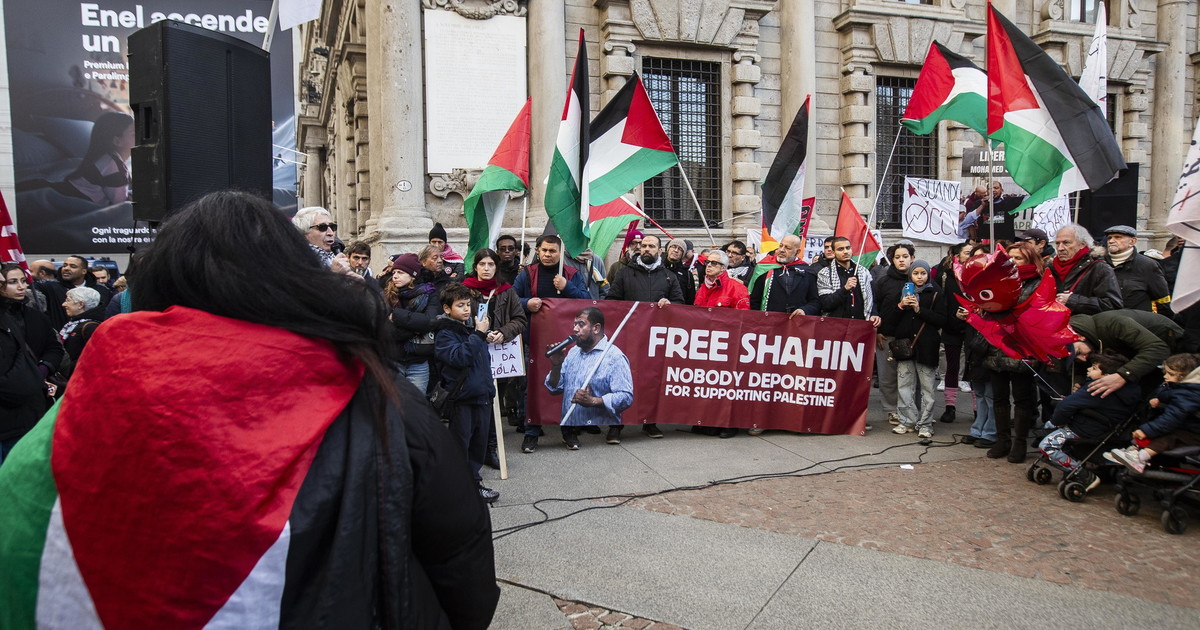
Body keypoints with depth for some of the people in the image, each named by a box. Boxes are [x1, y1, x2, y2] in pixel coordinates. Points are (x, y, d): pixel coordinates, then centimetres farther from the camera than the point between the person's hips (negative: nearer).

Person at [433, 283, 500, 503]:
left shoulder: (473, 327, 13)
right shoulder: (445, 334, -8)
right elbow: (460, 357, -26)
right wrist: (478, 335, -24)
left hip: (482, 395, 7)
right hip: (461, 398, -7)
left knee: (479, 442, 13)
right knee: (460, 443, 1)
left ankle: (474, 482, 25)